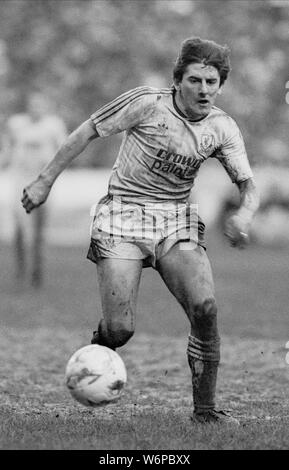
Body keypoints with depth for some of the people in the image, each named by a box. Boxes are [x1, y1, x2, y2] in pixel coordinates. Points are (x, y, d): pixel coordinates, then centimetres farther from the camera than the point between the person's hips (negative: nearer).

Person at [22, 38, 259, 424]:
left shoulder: (222, 128, -1)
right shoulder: (146, 103, -13)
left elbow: (248, 185, 1)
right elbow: (88, 131, -3)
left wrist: (244, 214, -23)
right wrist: (46, 181, -2)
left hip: (177, 222, 3)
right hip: (123, 217, -3)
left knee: (205, 308, -19)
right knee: (120, 329, -12)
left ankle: (205, 409, -5)